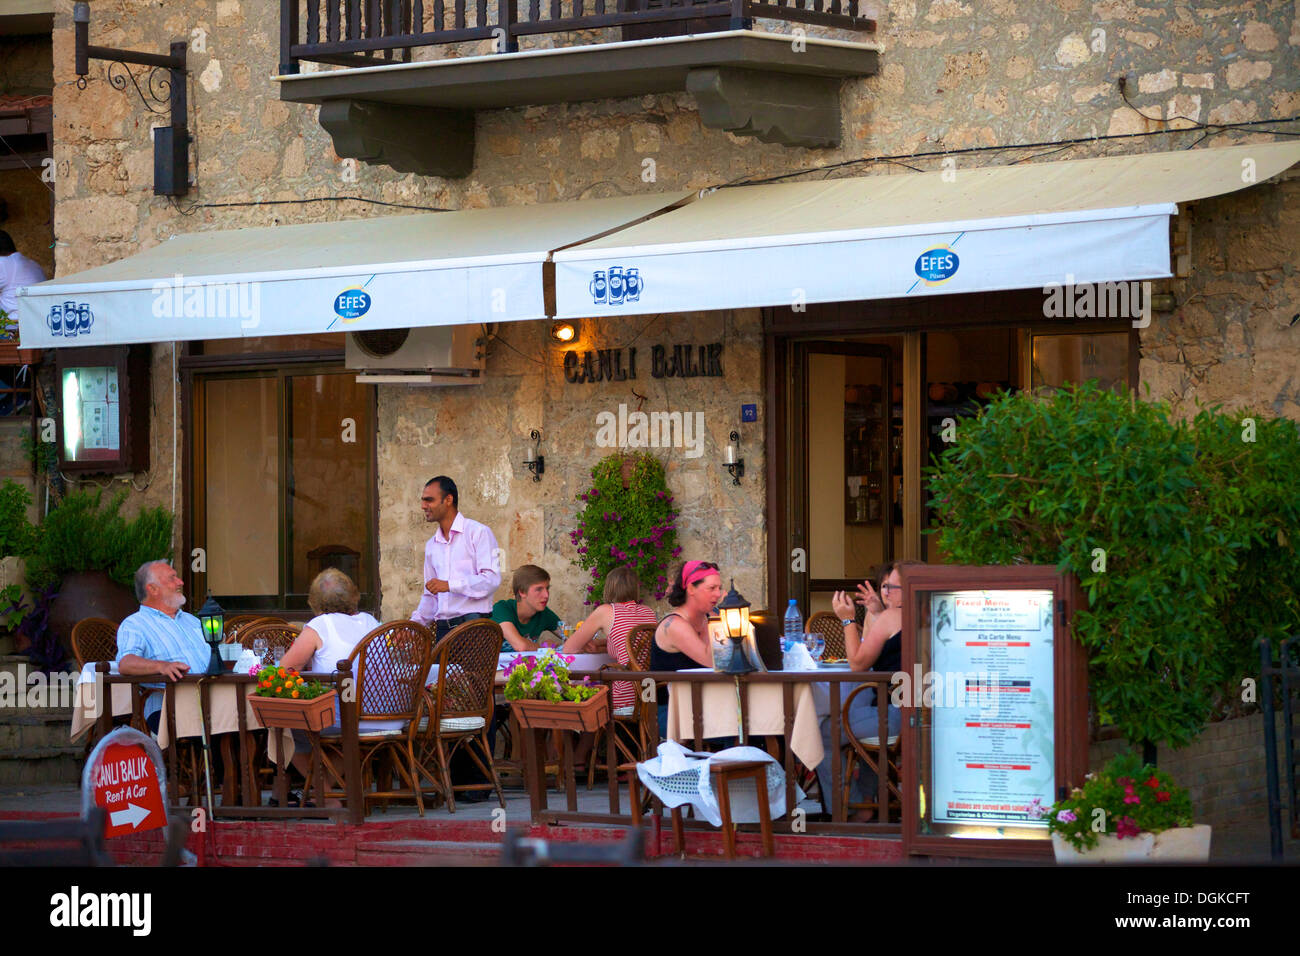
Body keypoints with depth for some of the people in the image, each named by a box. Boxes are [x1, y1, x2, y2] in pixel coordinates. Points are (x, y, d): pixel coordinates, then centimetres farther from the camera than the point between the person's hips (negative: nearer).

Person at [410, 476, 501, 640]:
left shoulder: (478, 532, 0)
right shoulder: (431, 545, 22)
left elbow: (492, 579, -11)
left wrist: (450, 585, -18)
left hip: (473, 622, -6)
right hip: (443, 629, 6)